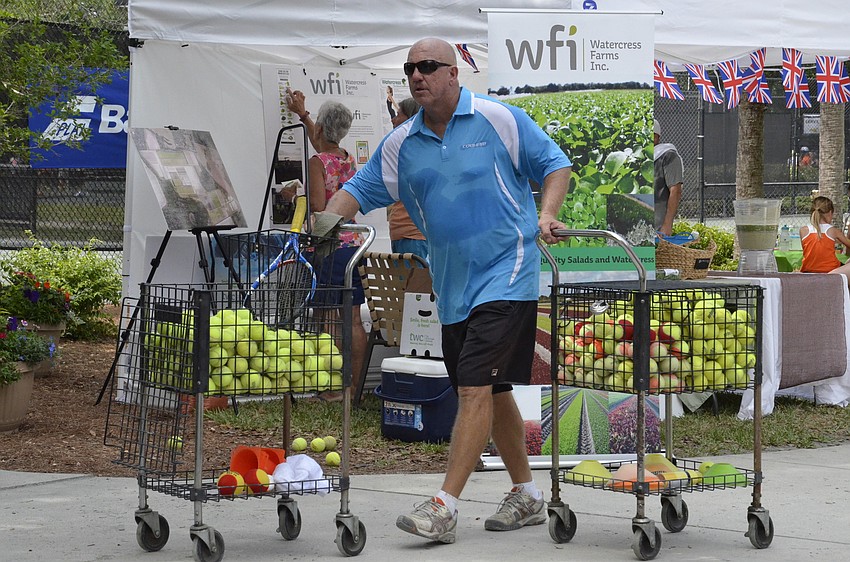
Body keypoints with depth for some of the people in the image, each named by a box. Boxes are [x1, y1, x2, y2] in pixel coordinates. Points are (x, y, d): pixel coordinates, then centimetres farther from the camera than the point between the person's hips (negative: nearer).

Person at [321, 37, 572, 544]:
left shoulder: (499, 118, -4)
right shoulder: (401, 144, 9)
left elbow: (555, 164, 1)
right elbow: (359, 191, 12)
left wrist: (547, 214, -15)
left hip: (506, 278, -6)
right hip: (453, 289, 6)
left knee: (477, 388, -15)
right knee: (494, 392, 13)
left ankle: (445, 507, -17)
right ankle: (527, 497, 26)